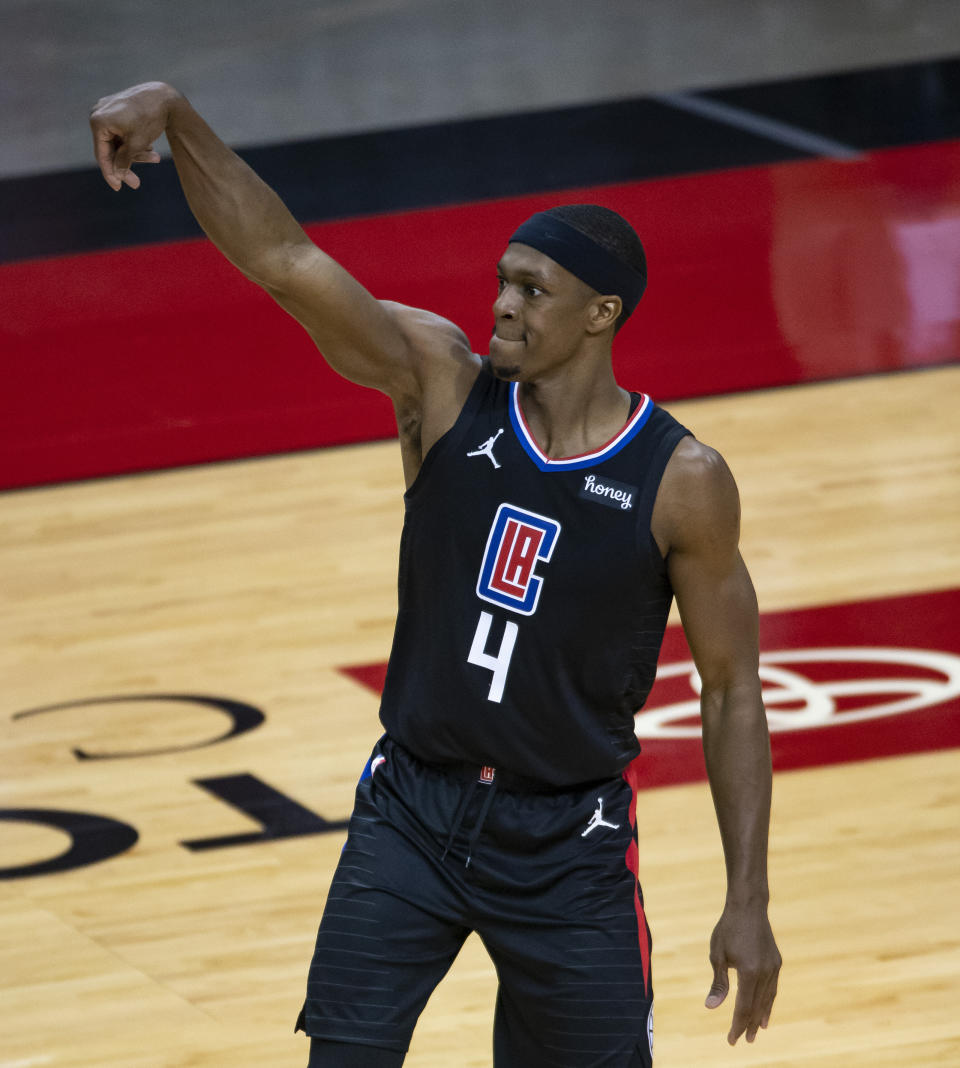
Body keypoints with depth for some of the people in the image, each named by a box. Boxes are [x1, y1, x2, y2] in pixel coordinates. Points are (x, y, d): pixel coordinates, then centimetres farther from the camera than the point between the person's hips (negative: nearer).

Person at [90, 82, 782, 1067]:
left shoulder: (681, 483, -11)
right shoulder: (444, 383, -7)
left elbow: (731, 691, -4)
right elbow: (282, 259, -17)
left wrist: (748, 905, -6)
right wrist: (173, 113, -32)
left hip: (569, 844, -1)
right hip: (413, 806, 1)